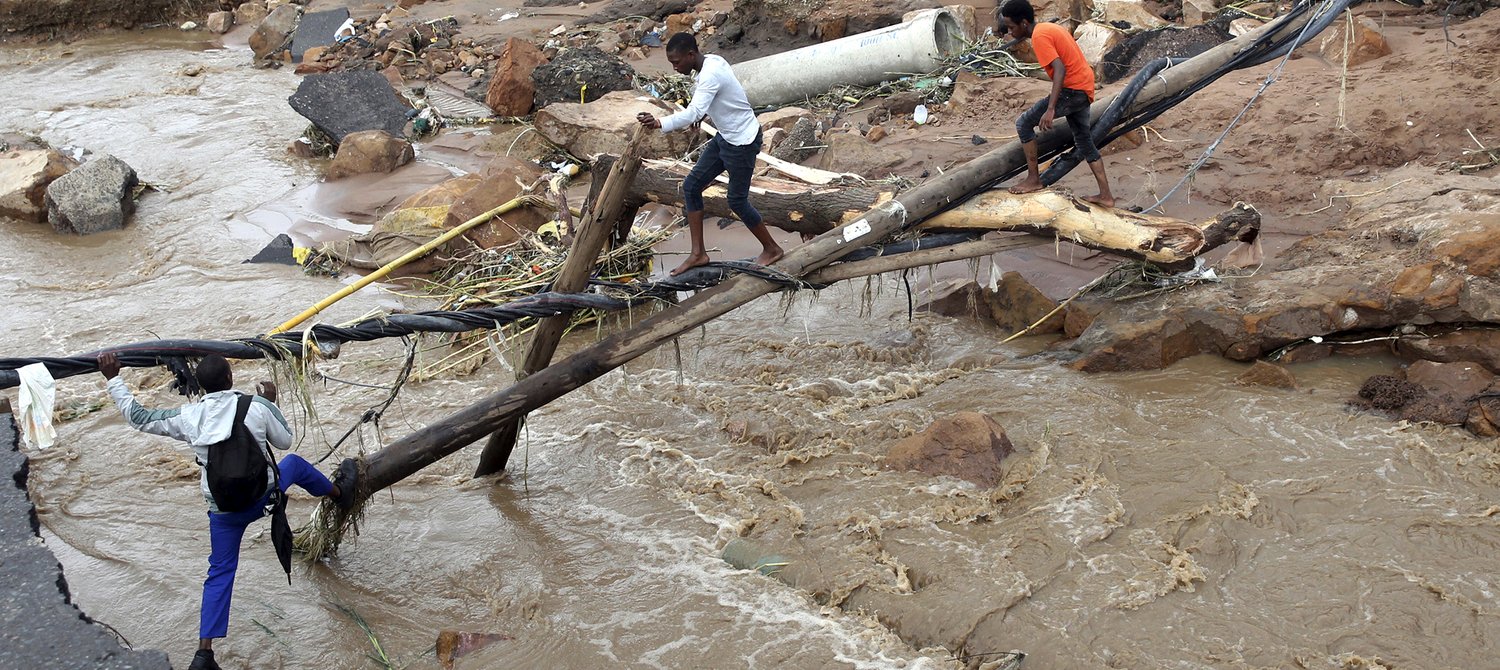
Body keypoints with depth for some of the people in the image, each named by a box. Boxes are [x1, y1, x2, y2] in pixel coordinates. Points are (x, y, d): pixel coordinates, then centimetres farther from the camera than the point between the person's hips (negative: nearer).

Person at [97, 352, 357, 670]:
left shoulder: (187, 417, -9)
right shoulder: (257, 406, -14)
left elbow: (137, 416, 3)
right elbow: (284, 441, 2)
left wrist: (113, 379, 11)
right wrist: (271, 403, 15)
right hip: (262, 496, -1)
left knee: (220, 573, 13)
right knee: (295, 463, 28)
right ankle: (340, 492, 54)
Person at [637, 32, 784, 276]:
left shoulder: (710, 74, -29)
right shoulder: (713, 61, 0)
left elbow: (694, 113, -42)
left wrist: (659, 123, -53)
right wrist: (703, 113, 8)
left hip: (743, 142, -10)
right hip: (725, 137, 10)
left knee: (737, 201, 2)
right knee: (691, 186, 6)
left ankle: (771, 249, 24)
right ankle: (698, 253, 12)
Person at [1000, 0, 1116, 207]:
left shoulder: (1039, 36, -16)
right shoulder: (1050, 28, 14)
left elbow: (1060, 70, -26)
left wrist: (1050, 109, -32)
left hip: (1072, 90, -10)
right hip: (1084, 89, 10)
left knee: (1024, 123, -4)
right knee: (1084, 142, 17)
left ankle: (1034, 179, 2)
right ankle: (1106, 196, 19)